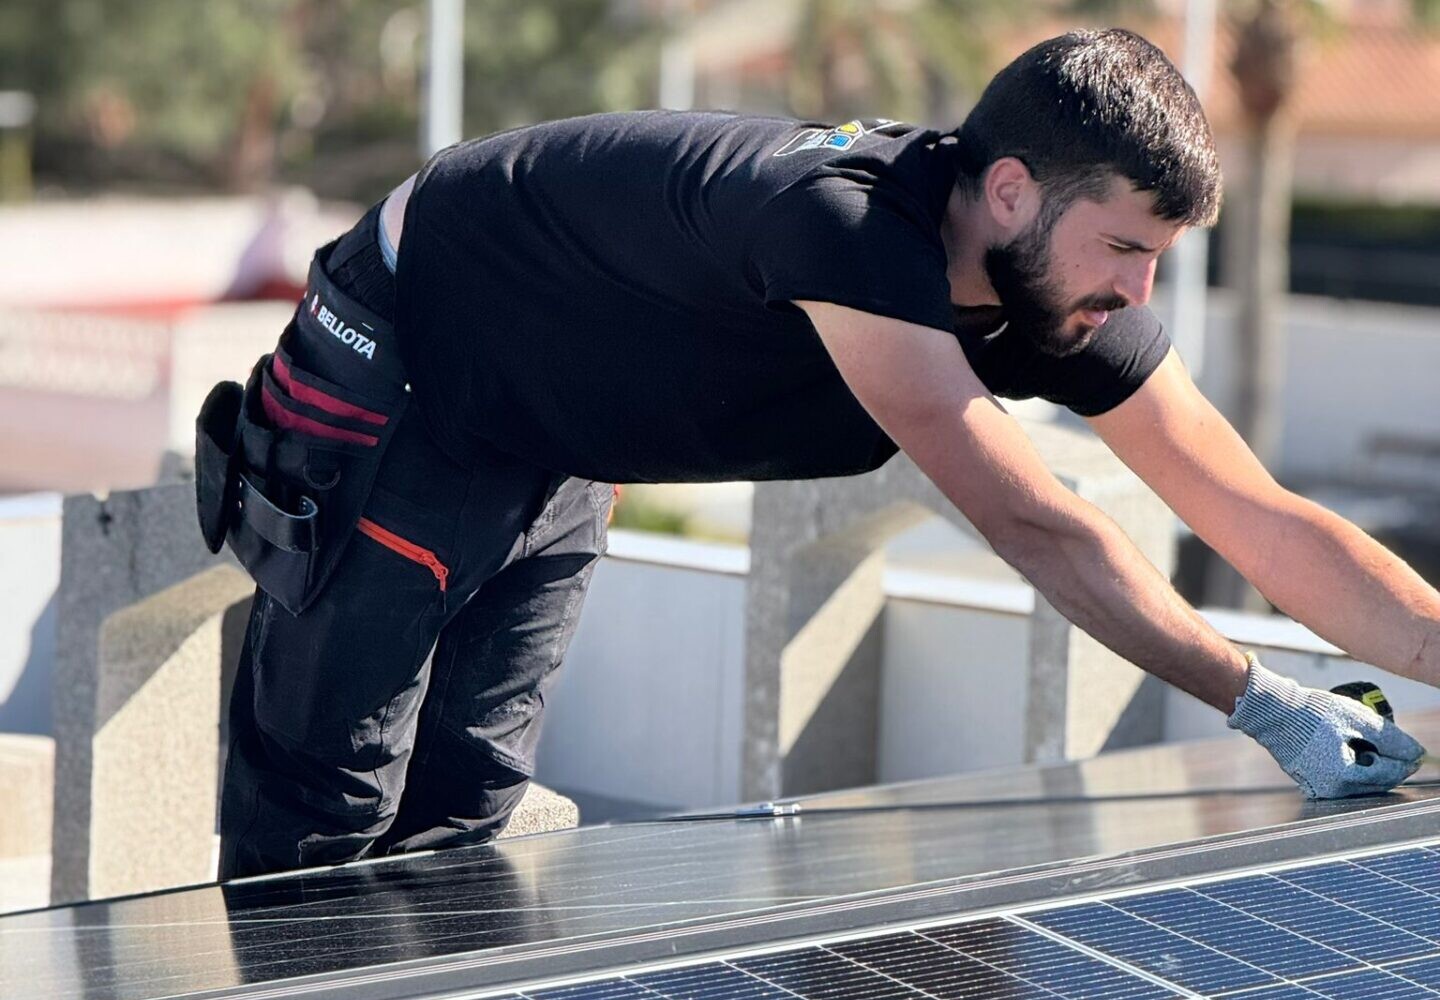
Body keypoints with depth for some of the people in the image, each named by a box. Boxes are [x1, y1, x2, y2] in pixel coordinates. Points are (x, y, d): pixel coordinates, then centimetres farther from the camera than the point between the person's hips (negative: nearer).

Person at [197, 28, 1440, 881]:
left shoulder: (1073, 304, -13)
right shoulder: (846, 228, -38)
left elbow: (1267, 522, -11)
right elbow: (1032, 525, -38)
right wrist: (1260, 700, -36)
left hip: (553, 454, 8)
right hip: (399, 397, -8)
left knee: (449, 831, 6)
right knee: (320, 829, -4)